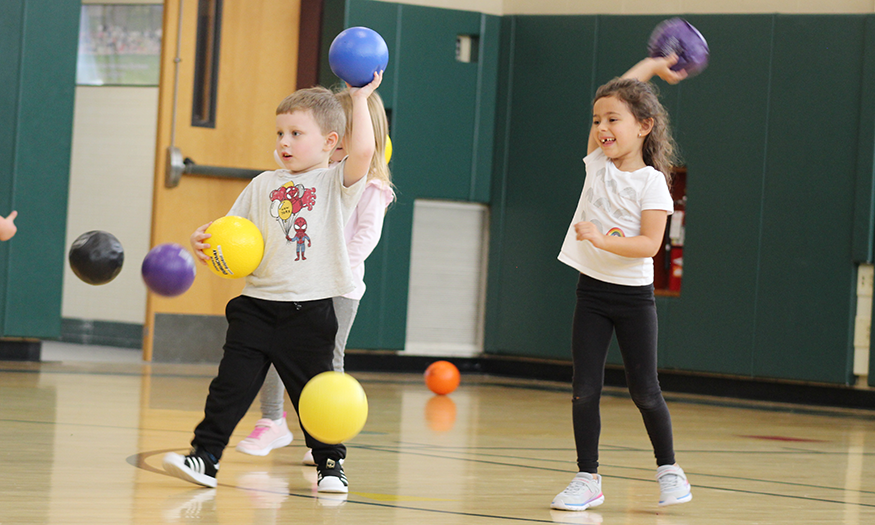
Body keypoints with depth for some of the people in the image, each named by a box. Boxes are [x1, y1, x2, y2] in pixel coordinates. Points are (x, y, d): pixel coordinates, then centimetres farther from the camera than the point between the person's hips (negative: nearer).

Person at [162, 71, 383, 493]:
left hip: (309, 309, -3)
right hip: (257, 304, 3)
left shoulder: (337, 182, -1)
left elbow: (362, 151, -21)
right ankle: (205, 456, 2)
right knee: (231, 384, -2)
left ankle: (330, 463, 20)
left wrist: (360, 99, -14)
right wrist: (205, 238, -5)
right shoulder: (263, 185, 12)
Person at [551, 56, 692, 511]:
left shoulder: (651, 182, -9)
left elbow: (649, 243, -16)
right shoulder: (598, 162, 4)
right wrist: (651, 65, 20)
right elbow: (616, 95, 11)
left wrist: (603, 240, -28)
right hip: (591, 291, 4)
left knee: (644, 389, 0)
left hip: (633, 295, -4)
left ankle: (668, 470, 18)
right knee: (584, 388, -2)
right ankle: (588, 479, 5)